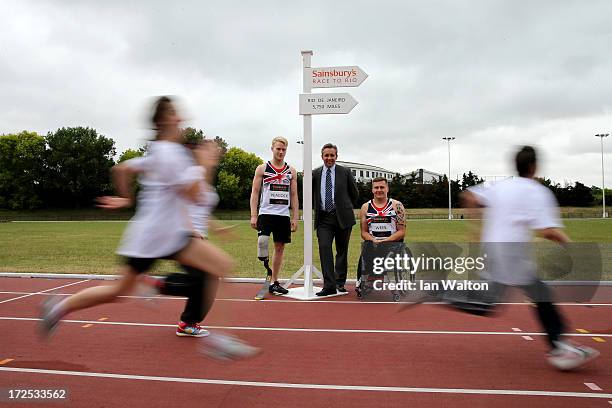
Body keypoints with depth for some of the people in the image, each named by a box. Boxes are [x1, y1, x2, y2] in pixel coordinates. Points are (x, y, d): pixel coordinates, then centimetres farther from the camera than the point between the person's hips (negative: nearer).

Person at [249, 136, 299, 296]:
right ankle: (264, 262, 6)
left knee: (280, 248, 7)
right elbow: (254, 193, 1)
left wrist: (295, 218, 4)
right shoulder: (262, 169, 4)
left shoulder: (291, 171, 11)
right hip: (266, 213, -3)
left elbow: (294, 196, 11)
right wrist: (253, 216, -8)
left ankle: (274, 283, 17)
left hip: (284, 215, 3)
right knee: (262, 241, -25)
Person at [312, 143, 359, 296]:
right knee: (324, 249, -12)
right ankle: (329, 286, -11)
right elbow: (310, 194, 17)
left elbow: (355, 194, 12)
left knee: (342, 250, 8)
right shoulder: (315, 174, 8)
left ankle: (340, 282, 21)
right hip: (323, 218, 1)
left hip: (342, 217, 0)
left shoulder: (345, 172, 4)